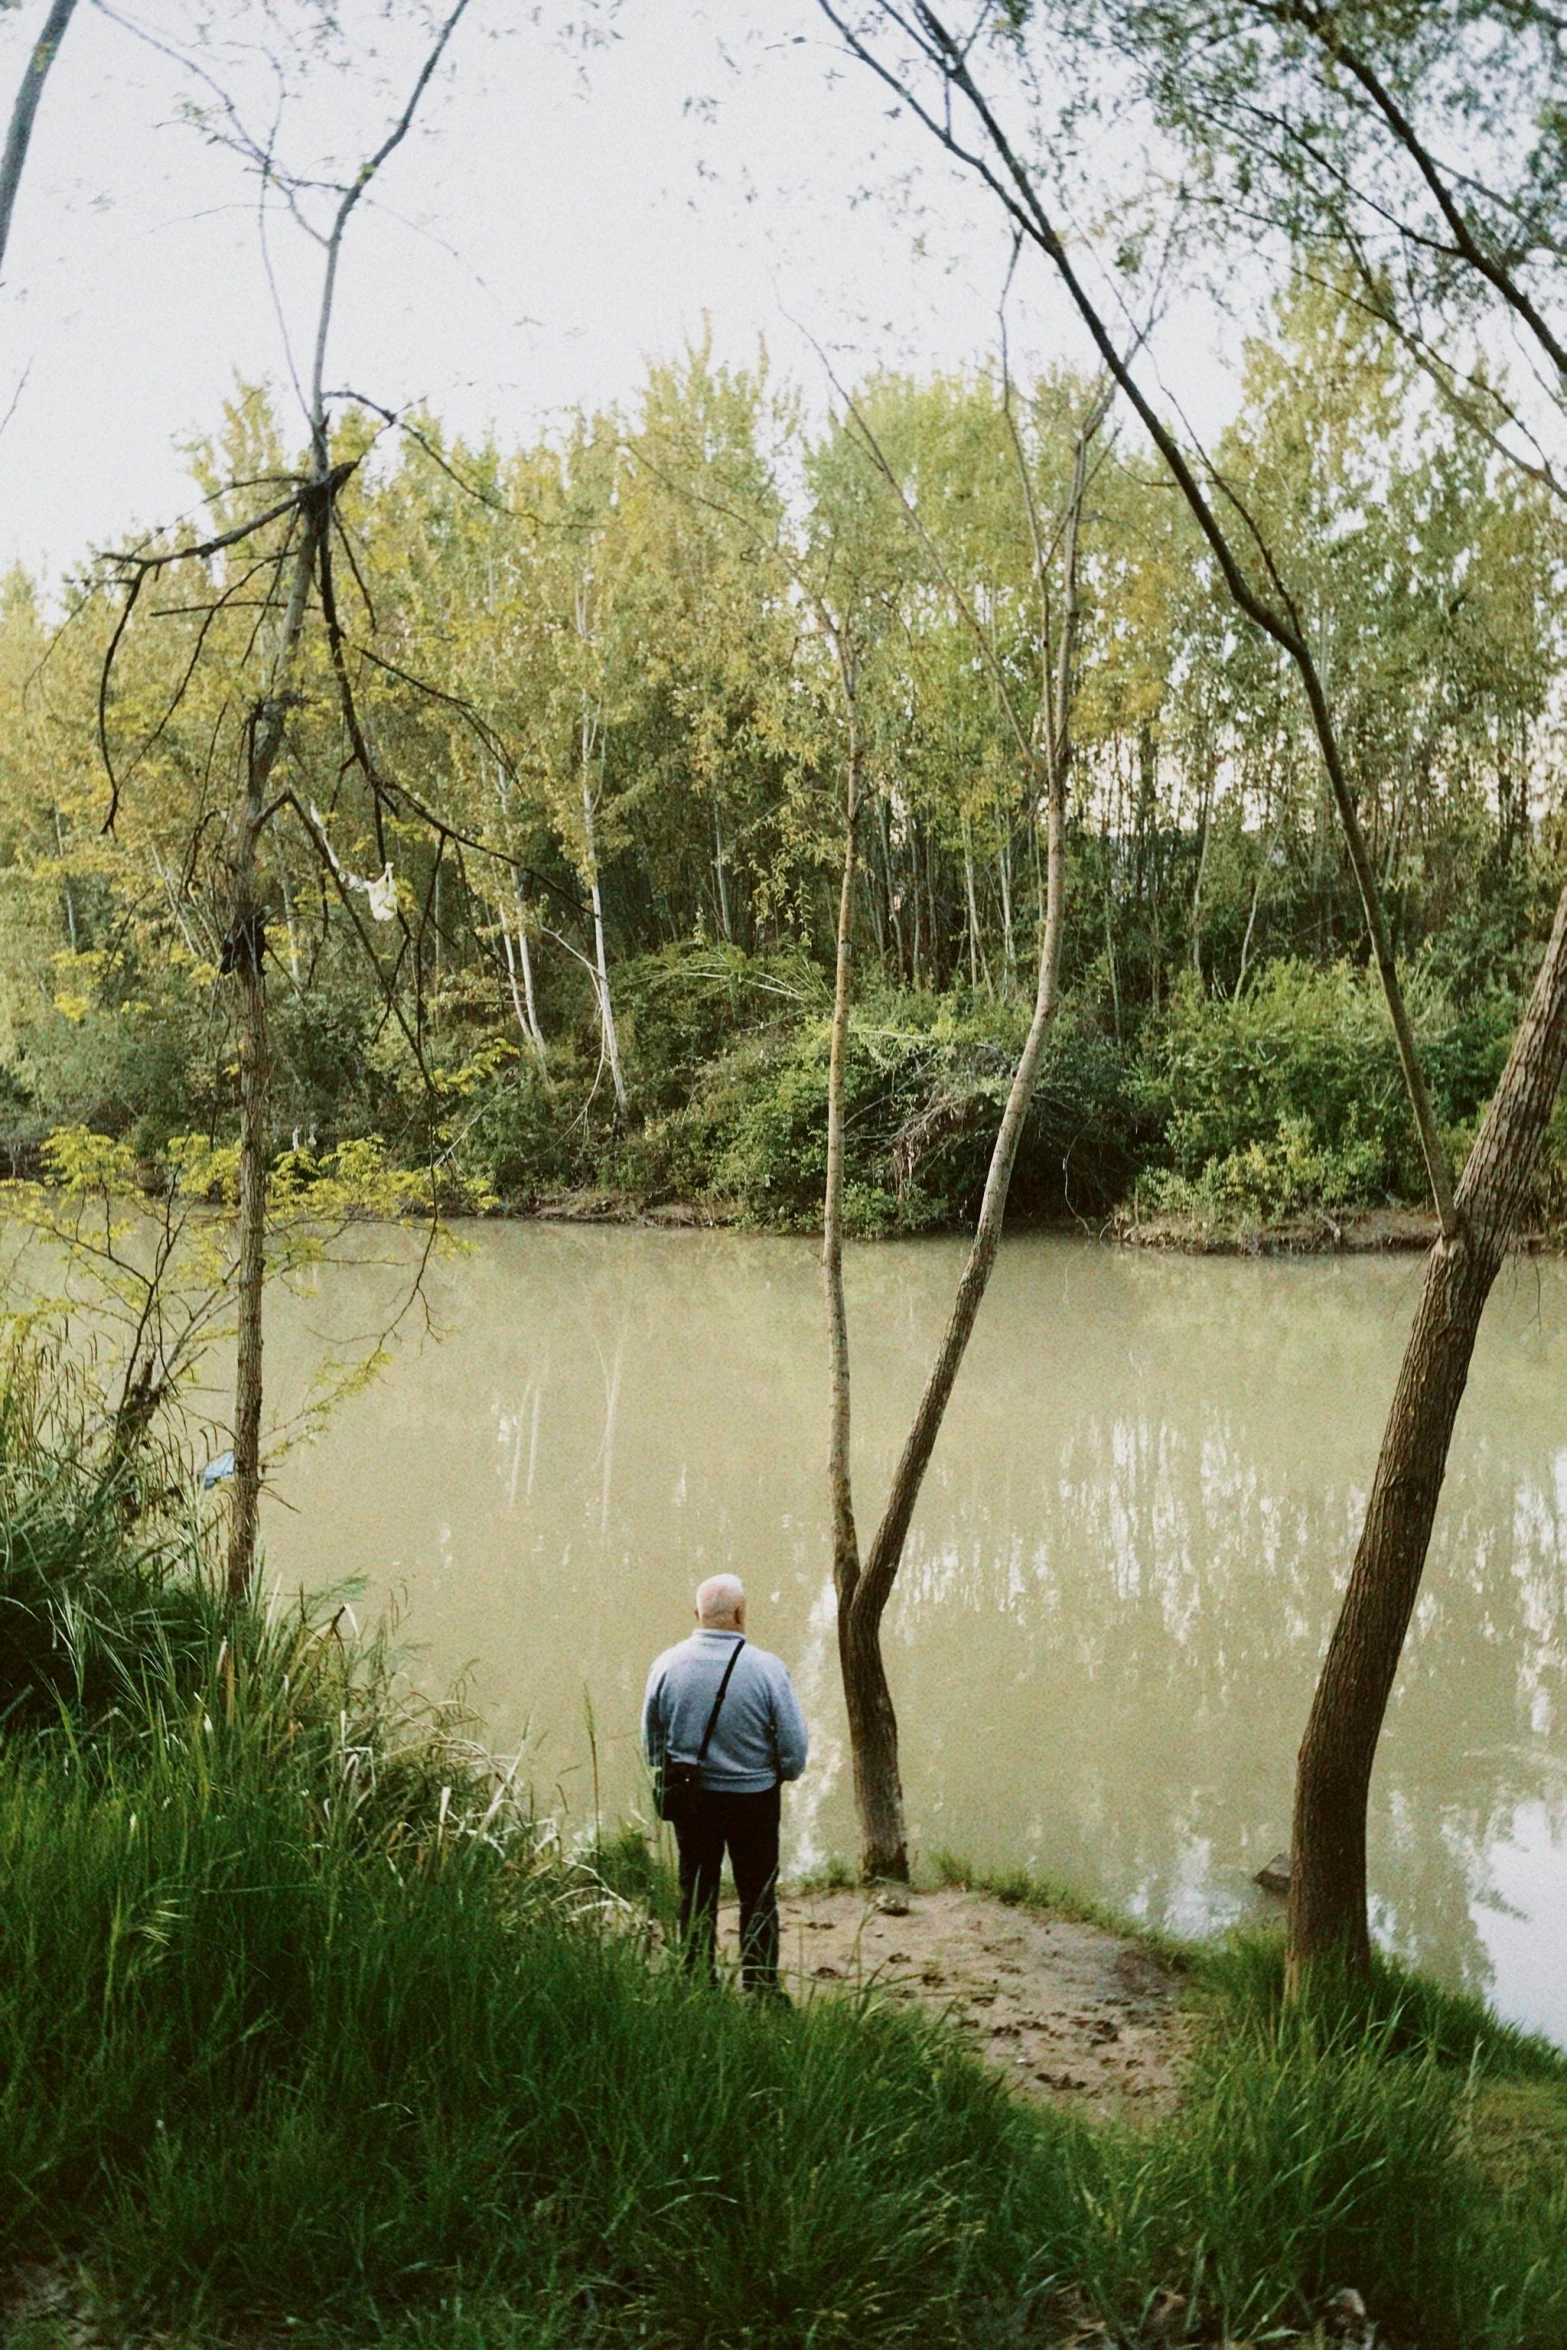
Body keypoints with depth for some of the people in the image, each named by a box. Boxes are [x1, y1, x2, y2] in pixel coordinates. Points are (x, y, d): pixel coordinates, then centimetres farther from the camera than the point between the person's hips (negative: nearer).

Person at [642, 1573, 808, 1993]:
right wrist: (781, 1772, 9)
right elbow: (795, 1746, -11)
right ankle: (760, 1988, 17)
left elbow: (652, 1742, 2)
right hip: (753, 1797, -3)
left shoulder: (667, 1665, -9)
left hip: (689, 1797, 3)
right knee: (758, 1898, 12)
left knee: (696, 1895, 17)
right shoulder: (767, 1668, -18)